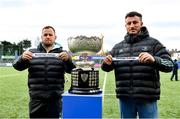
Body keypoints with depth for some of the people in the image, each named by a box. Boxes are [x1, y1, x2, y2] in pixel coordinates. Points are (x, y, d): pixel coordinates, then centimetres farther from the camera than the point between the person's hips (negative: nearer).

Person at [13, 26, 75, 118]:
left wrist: (68, 59, -25)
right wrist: (22, 58, -22)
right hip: (36, 100, 1)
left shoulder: (62, 53, 7)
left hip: (55, 99, 0)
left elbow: (71, 70, -3)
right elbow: (17, 66, 2)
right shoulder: (32, 52, 9)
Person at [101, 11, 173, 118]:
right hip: (125, 97, 3)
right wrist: (106, 63, -13)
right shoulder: (118, 47, 11)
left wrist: (154, 60, -27)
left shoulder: (153, 43, 2)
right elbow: (106, 68, 11)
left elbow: (169, 65, -6)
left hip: (147, 98, -3)